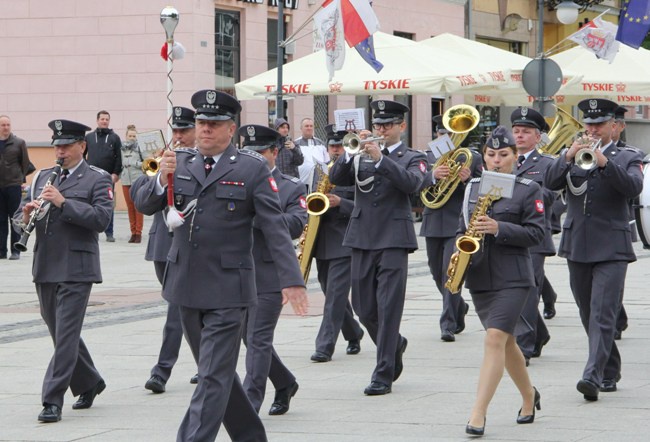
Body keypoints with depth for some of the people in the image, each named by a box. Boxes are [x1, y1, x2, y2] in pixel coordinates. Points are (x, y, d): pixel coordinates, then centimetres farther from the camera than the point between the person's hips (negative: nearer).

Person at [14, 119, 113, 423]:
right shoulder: (42, 178, 15)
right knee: (60, 332, 14)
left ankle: (53, 401, -9)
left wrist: (63, 202, -21)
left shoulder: (97, 179, -2)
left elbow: (101, 219, -15)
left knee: (66, 334, -9)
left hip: (76, 269, -6)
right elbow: (20, 219, 14)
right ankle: (89, 383, 32)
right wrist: (26, 214, -9)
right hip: (45, 268, 6)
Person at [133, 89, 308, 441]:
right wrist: (161, 179, -21)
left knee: (214, 376, -8)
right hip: (187, 287, 6)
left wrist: (291, 279, -19)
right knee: (215, 371, 16)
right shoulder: (180, 164, 8)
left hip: (227, 290, -6)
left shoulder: (253, 169, -5)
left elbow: (275, 228, -9)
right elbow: (144, 205, 0)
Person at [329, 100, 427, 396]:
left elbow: (412, 183, -16)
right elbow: (336, 179, 0)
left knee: (388, 308, -8)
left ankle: (383, 376, -6)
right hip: (361, 238, 4)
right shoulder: (361, 157, 14)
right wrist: (351, 152, -14)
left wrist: (380, 158, -23)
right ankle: (395, 345, 35)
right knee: (363, 308, 9)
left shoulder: (412, 158, 5)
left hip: (393, 239, -4)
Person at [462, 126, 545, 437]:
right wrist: (459, 251, -1)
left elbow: (536, 233, -9)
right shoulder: (473, 187, 11)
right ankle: (529, 396, 36)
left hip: (513, 277, -6)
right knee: (505, 341, 14)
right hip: (479, 276, 6)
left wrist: (499, 228, -20)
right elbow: (463, 227, 18)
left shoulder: (528, 189, -3)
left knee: (495, 339, -17)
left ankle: (478, 416, -19)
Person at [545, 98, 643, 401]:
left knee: (603, 315, -14)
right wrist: (568, 157, -19)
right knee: (588, 316, 11)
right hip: (577, 246, 4)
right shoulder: (572, 155, 12)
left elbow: (633, 187, -14)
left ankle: (593, 375, -22)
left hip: (611, 248, -4)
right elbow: (550, 183, -3)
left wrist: (604, 163, -26)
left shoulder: (627, 158, 5)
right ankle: (610, 371, 24)